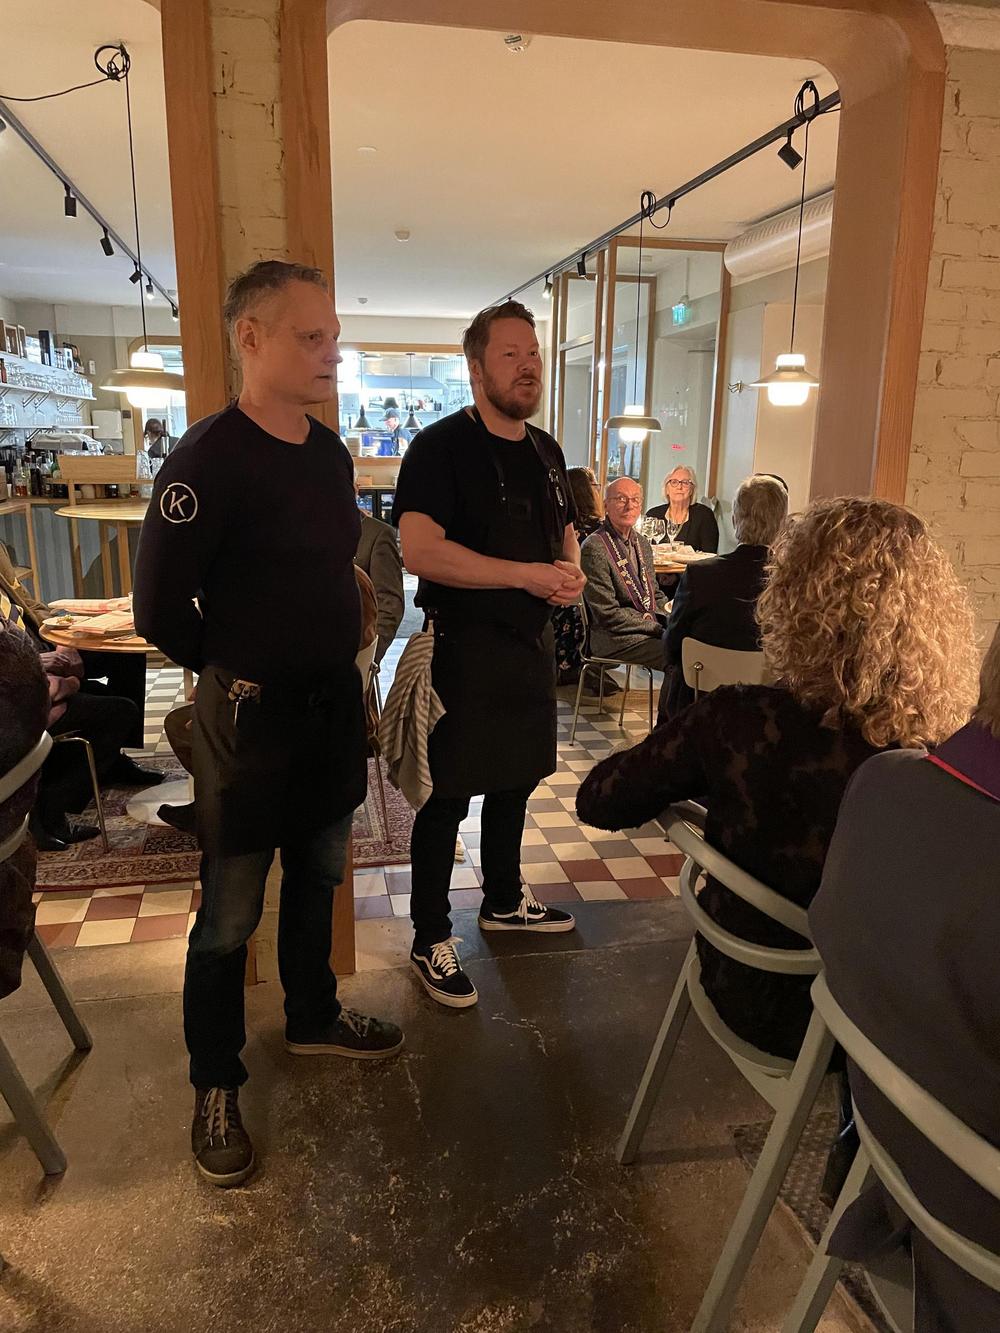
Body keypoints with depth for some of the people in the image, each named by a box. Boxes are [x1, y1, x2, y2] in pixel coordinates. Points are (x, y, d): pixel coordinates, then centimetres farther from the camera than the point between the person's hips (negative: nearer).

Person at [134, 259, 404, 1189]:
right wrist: (232, 675, -3)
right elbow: (159, 607, -16)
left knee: (316, 877, 21)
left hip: (333, 703, 7)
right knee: (230, 916, 7)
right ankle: (215, 1086, 28)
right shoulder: (208, 459, -18)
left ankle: (312, 1019, 43)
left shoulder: (331, 454, 5)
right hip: (250, 717, -7)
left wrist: (332, 666, 12)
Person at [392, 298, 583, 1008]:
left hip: (532, 643, 8)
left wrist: (572, 571, -1)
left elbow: (565, 531, 24)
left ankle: (505, 901, 39)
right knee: (447, 797, 1)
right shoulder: (442, 445, -12)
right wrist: (529, 574, -23)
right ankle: (430, 941, 17)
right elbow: (420, 550, -25)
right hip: (465, 648, -8)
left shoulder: (545, 450, 12)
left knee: (516, 778, 19)